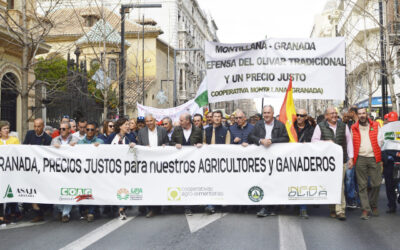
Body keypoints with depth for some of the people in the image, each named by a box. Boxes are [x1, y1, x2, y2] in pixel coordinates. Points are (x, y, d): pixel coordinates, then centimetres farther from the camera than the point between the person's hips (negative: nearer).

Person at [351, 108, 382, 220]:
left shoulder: (375, 125, 8)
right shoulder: (353, 128, 8)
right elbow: (351, 144, 11)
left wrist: (381, 158, 2)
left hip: (374, 158, 0)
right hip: (360, 159, 0)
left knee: (376, 183, 1)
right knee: (362, 185, 1)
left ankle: (374, 205, 22)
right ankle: (365, 208, 7)